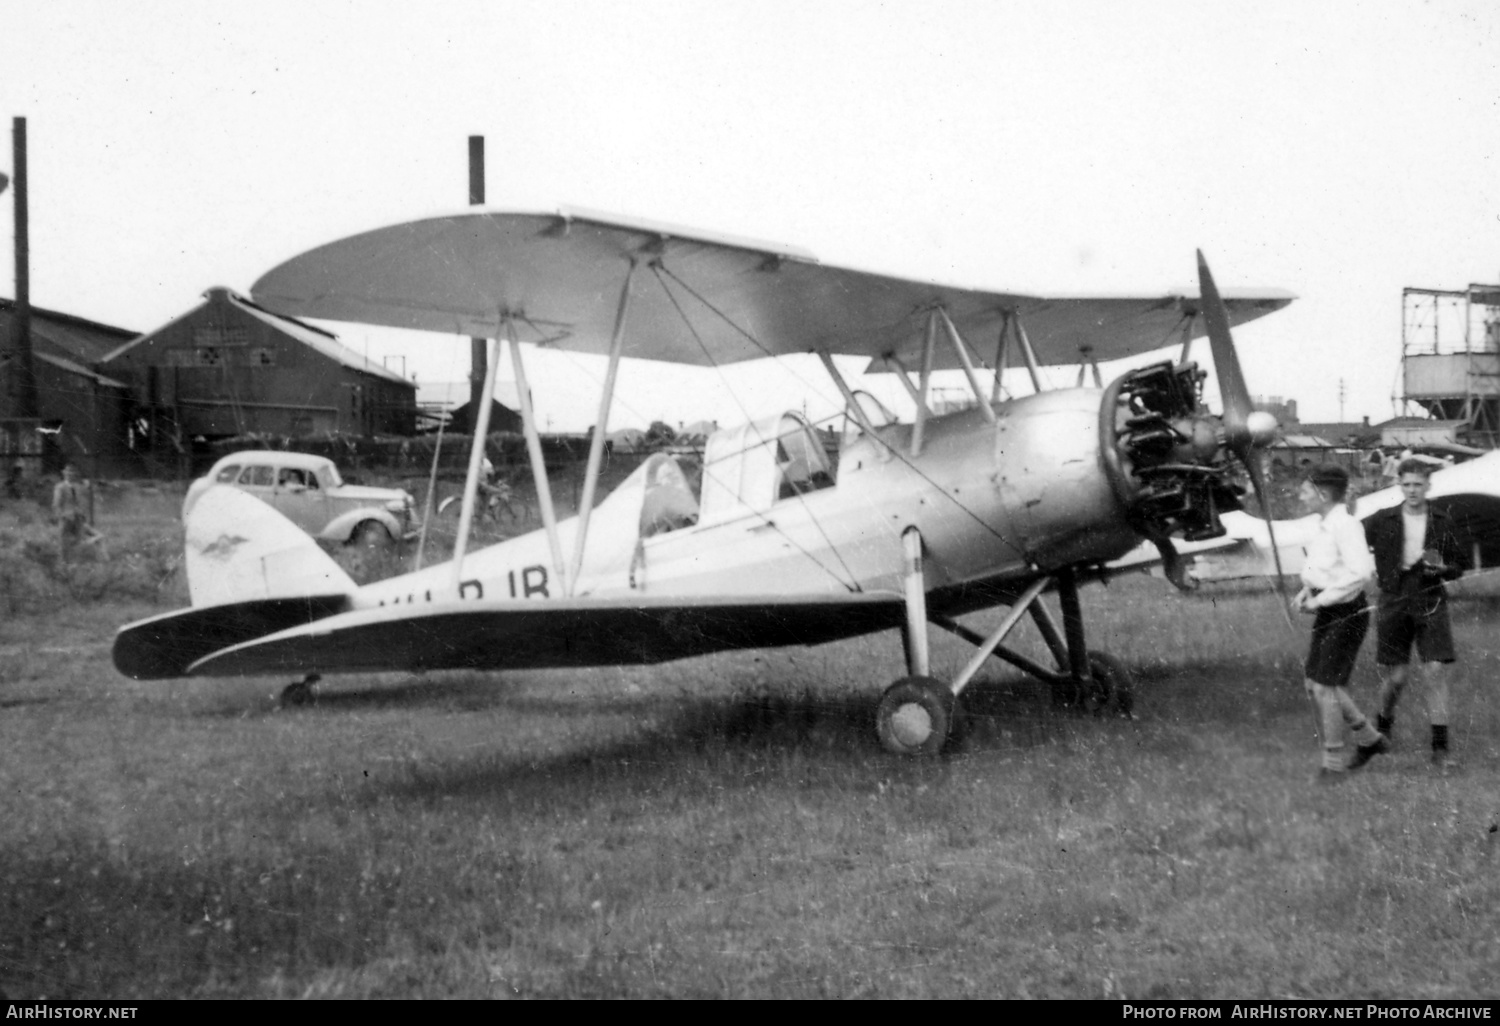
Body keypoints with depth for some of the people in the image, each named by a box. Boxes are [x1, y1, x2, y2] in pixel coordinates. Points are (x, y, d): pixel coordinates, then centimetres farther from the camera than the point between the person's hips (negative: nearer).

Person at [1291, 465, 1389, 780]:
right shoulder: (1326, 524, 8)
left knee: (1326, 687, -6)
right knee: (1313, 683, 12)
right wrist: (1307, 591, 7)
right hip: (1327, 612, 9)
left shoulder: (1346, 526, -19)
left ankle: (1333, 763, 7)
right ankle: (1370, 740, 27)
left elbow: (1360, 571, -28)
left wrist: (1320, 599, -22)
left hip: (1347, 612, -9)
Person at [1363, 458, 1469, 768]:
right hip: (1394, 603, 0)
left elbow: (1461, 562, 10)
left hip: (1430, 604, 0)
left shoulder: (1442, 522, 3)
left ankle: (1440, 746, -4)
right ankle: (1383, 725, 32)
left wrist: (1443, 568, -9)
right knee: (1395, 676, 2)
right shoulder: (1382, 521, 0)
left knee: (1435, 671, -9)